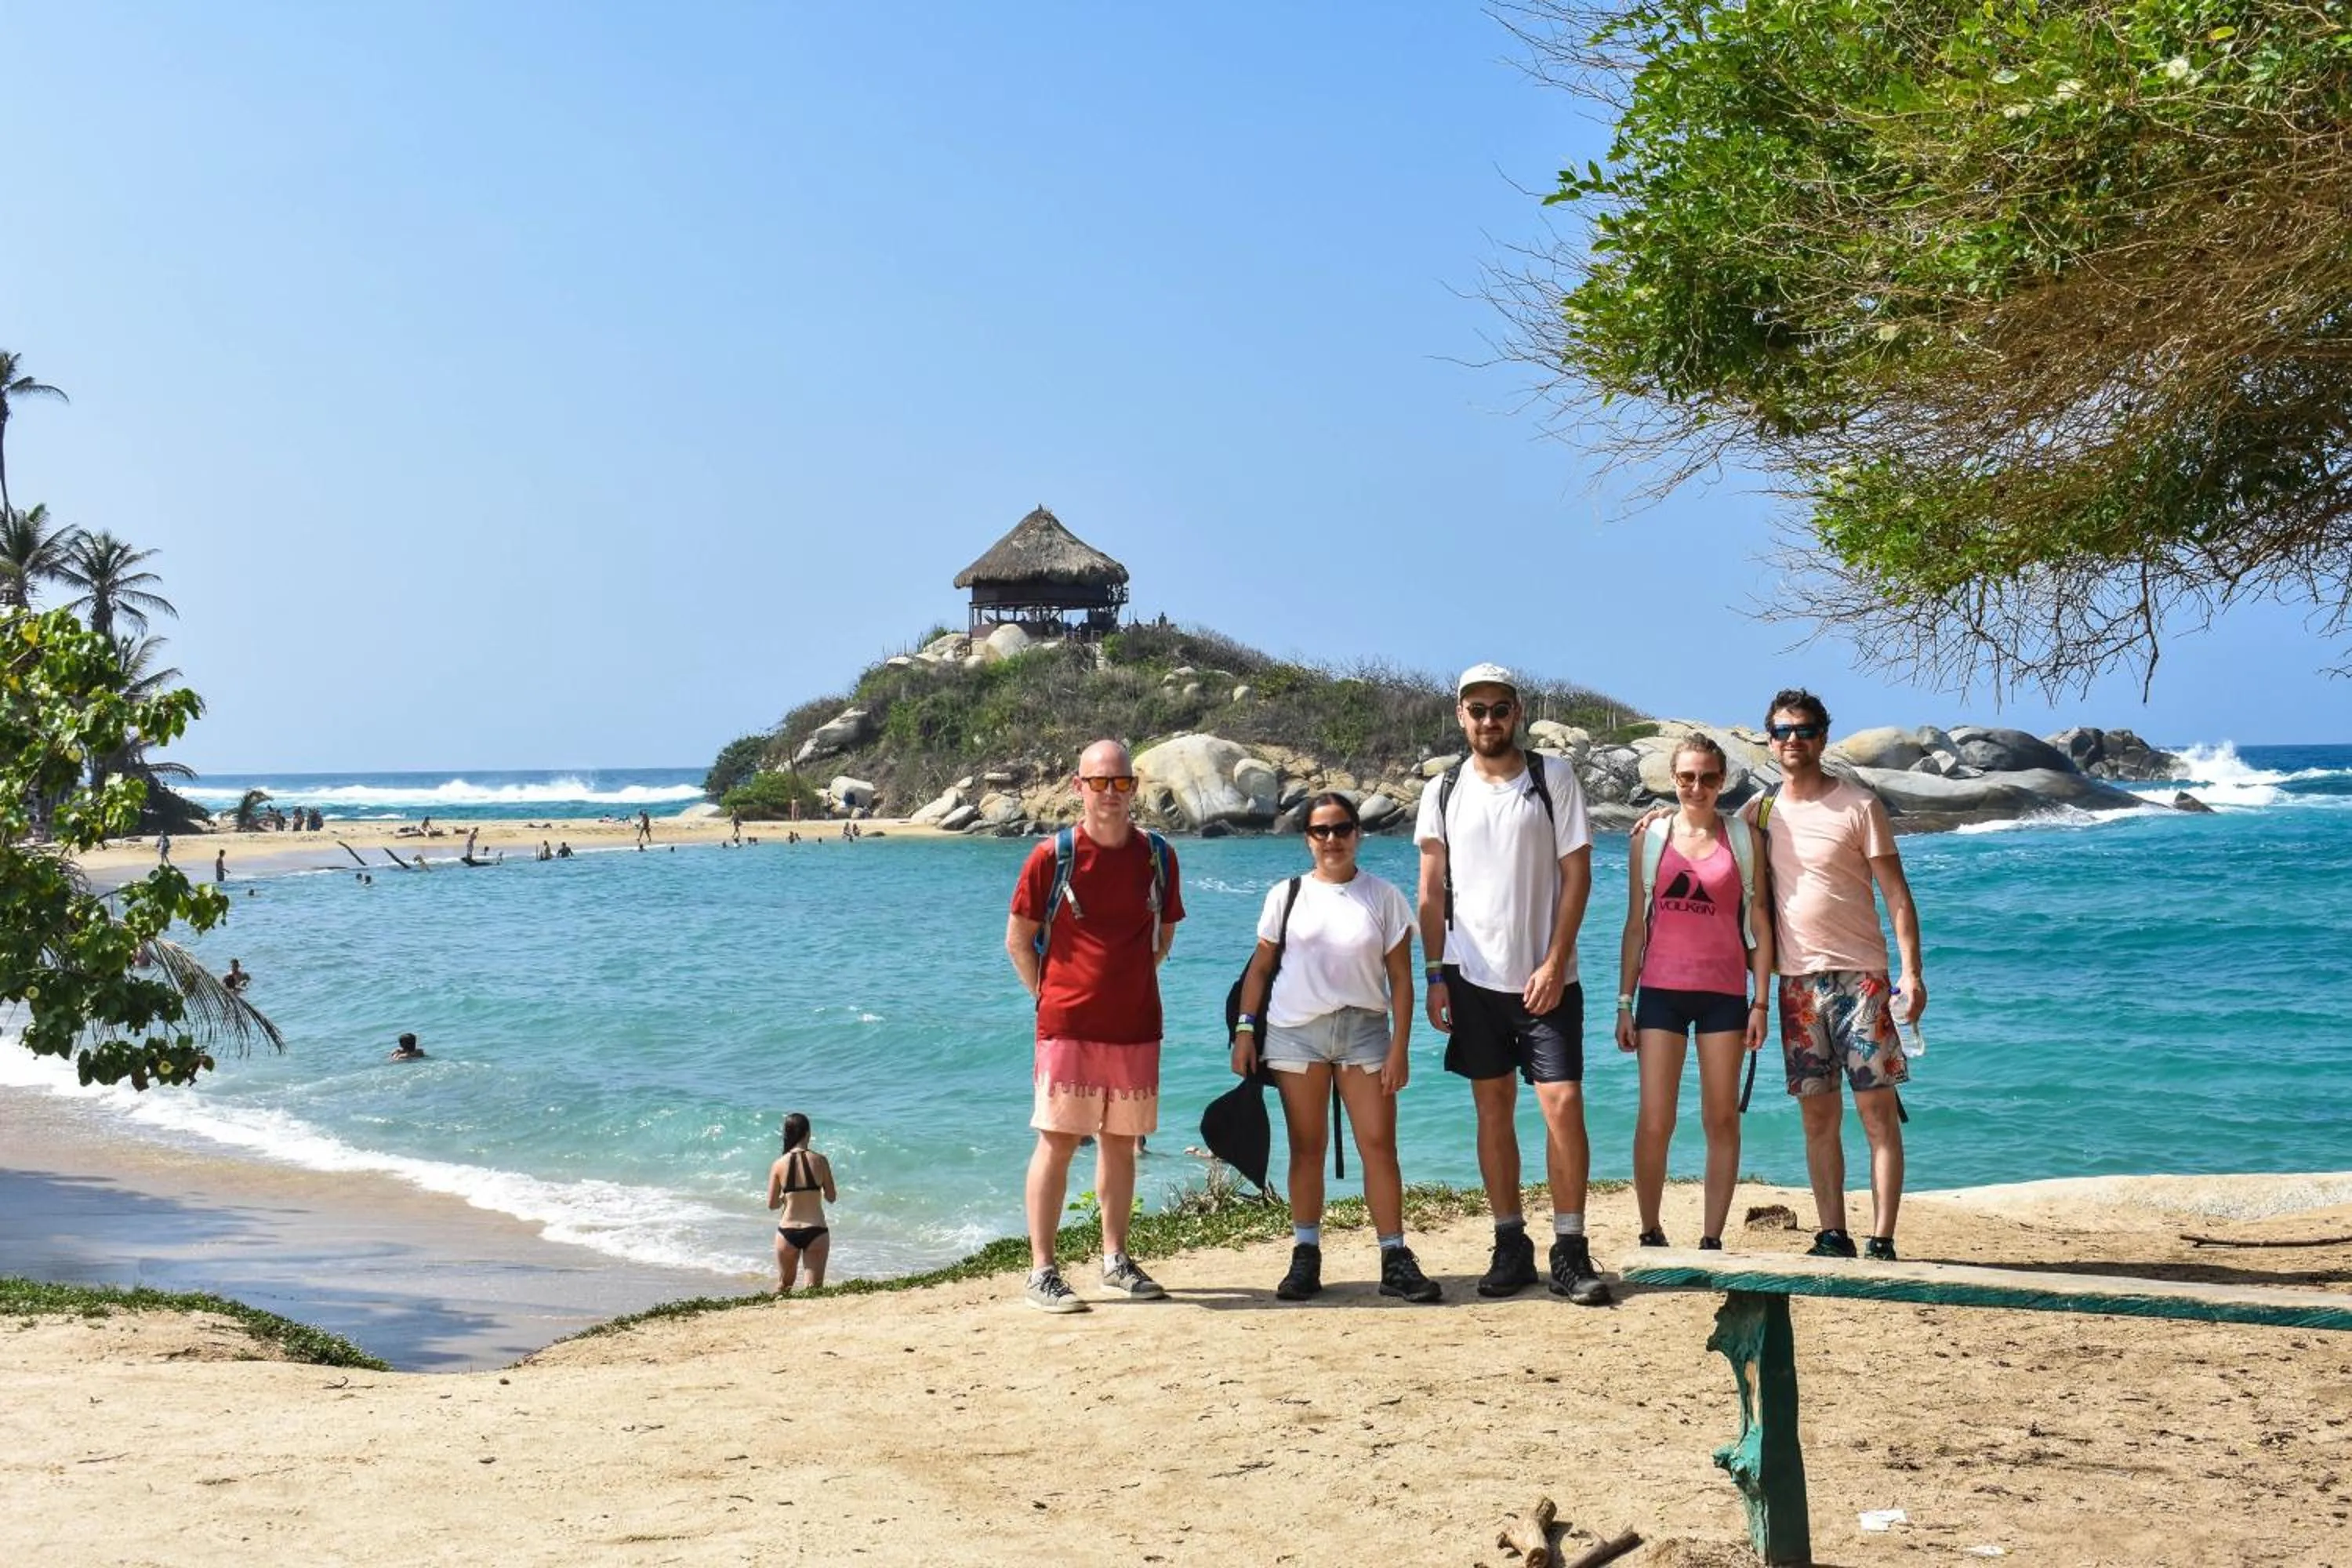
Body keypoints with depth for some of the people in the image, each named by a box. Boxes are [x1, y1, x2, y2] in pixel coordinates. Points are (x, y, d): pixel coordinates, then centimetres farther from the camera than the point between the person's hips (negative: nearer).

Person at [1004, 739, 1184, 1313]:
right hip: (1068, 1024, -4)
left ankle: (1116, 1260, 23)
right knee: (1058, 1141, -4)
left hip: (1135, 1024, 4)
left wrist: (1130, 984, 11)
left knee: (1121, 1141, 11)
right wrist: (1049, 996, 1)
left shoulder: (1157, 856, 4)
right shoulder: (1053, 856, -6)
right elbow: (1018, 940, 1)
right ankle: (1041, 1272, -1)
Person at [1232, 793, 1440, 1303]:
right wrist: (1245, 1031, 1)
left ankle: (1396, 1260, -2)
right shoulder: (1286, 896, 8)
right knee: (1306, 1147, 3)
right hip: (1295, 1031, 1)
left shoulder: (1384, 897, 5)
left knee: (1379, 1145, -5)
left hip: (1363, 1030, 0)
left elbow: (1400, 977, 3)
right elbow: (1261, 967, 10)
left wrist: (1399, 1047, -4)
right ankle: (1305, 1257, 8)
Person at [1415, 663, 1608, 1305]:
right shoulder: (1443, 792, 6)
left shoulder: (1554, 778, 0)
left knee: (1563, 1104, -8)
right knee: (1494, 1108, 6)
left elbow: (1577, 874, -2)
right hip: (1473, 978, 2)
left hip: (1546, 976, -2)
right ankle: (1511, 1246, 14)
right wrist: (1435, 975, 1)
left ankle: (1570, 1252, -1)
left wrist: (1553, 963, -10)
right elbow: (1431, 892, 9)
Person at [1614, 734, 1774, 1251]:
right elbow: (1636, 923, 9)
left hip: (1724, 992, 0)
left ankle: (1712, 1239, 11)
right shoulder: (1649, 837, 6)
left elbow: (1759, 922, 6)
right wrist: (1624, 1003, 6)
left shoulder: (1744, 838, 5)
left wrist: (1761, 1002, 0)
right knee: (1654, 1122, -5)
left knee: (1722, 1120, 3)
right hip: (1662, 990, 0)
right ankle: (1650, 1235, 8)